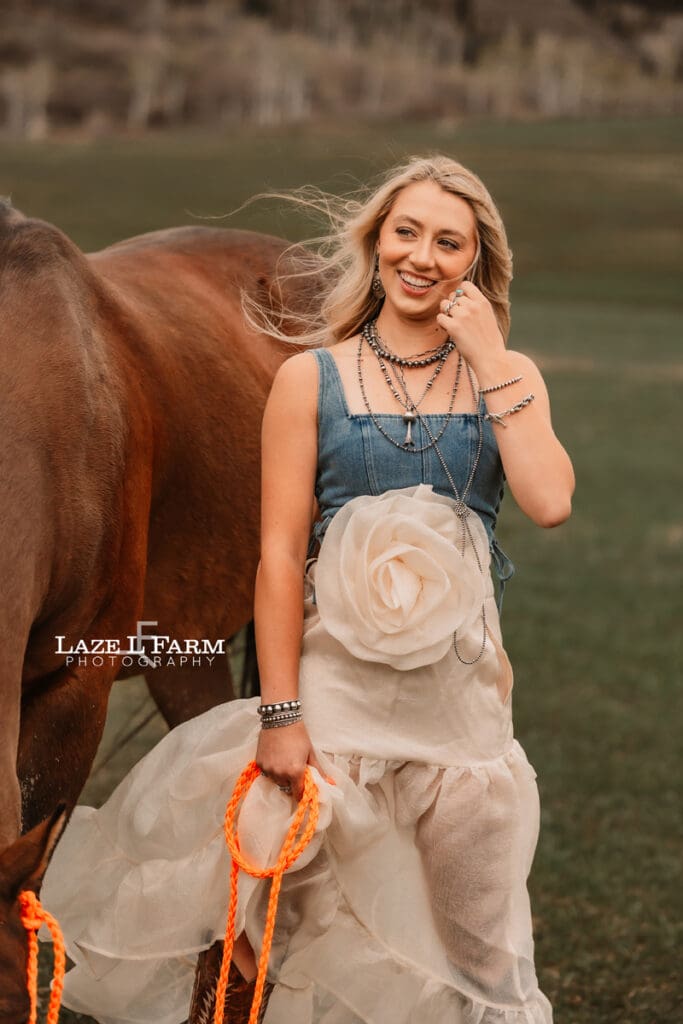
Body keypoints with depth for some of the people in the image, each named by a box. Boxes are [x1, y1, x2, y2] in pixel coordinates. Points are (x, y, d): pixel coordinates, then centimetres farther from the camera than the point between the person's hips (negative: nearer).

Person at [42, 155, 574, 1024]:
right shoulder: (312, 379, 0)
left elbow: (550, 502, -14)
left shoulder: (507, 377, 5)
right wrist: (280, 714, -10)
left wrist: (488, 361, -10)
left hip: (458, 681, 2)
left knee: (455, 924, 8)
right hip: (334, 667, -1)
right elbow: (280, 552, -4)